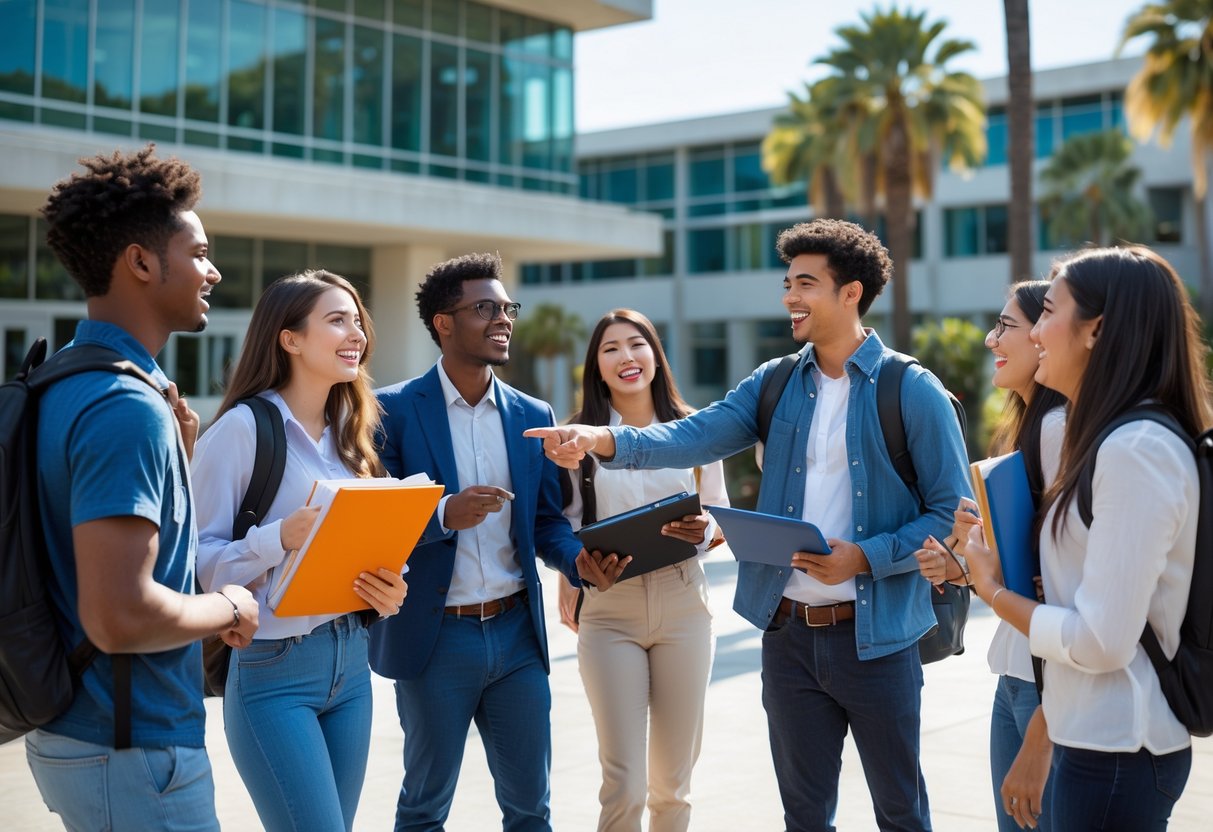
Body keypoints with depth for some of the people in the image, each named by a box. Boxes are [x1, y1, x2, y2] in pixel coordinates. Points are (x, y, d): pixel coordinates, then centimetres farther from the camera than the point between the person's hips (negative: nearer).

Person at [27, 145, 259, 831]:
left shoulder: (66, 381, 8)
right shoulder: (128, 407, -23)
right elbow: (120, 615, -30)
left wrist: (177, 455, 6)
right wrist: (229, 608, -13)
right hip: (133, 750, -10)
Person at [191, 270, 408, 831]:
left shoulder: (349, 433, 11)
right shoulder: (244, 426, -11)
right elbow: (197, 557, -13)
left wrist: (387, 590, -2)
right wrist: (282, 537, -27)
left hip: (350, 659, 7)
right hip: (271, 667, -7)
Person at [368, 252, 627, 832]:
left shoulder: (533, 415, 7)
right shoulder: (396, 410, -7)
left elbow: (546, 520, 9)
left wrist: (581, 562, -11)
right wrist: (445, 515, -25)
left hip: (517, 631, 4)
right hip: (435, 635, -4)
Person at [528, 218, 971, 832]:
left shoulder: (912, 391, -8)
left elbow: (953, 514, -7)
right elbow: (695, 437, -8)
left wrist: (867, 557, -20)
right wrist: (602, 440, -24)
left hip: (874, 635, -4)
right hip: (788, 633, 4)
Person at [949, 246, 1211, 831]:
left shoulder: (1138, 450, -19)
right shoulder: (1118, 440, 10)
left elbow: (1101, 641, -22)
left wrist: (994, 591, -9)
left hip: (1116, 753, -9)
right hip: (1095, 738, 9)